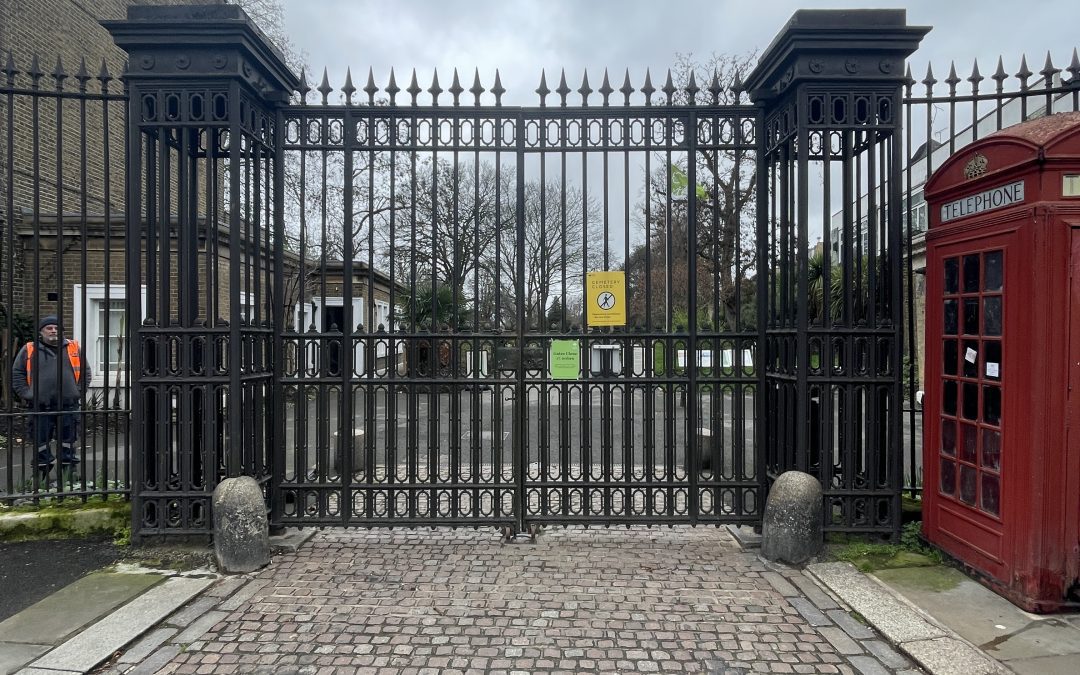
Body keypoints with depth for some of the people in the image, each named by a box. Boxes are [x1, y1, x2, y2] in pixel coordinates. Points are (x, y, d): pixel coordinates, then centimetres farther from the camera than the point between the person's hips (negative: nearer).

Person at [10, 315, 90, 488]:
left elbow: (85, 371, 12)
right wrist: (26, 394, -1)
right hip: (40, 407, -1)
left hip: (68, 406, 1)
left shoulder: (74, 348, 8)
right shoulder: (29, 350, 5)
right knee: (40, 442, 5)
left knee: (68, 442, 6)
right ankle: (42, 475, 16)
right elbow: (17, 373, 8)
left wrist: (79, 392, 2)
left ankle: (69, 475, 14)